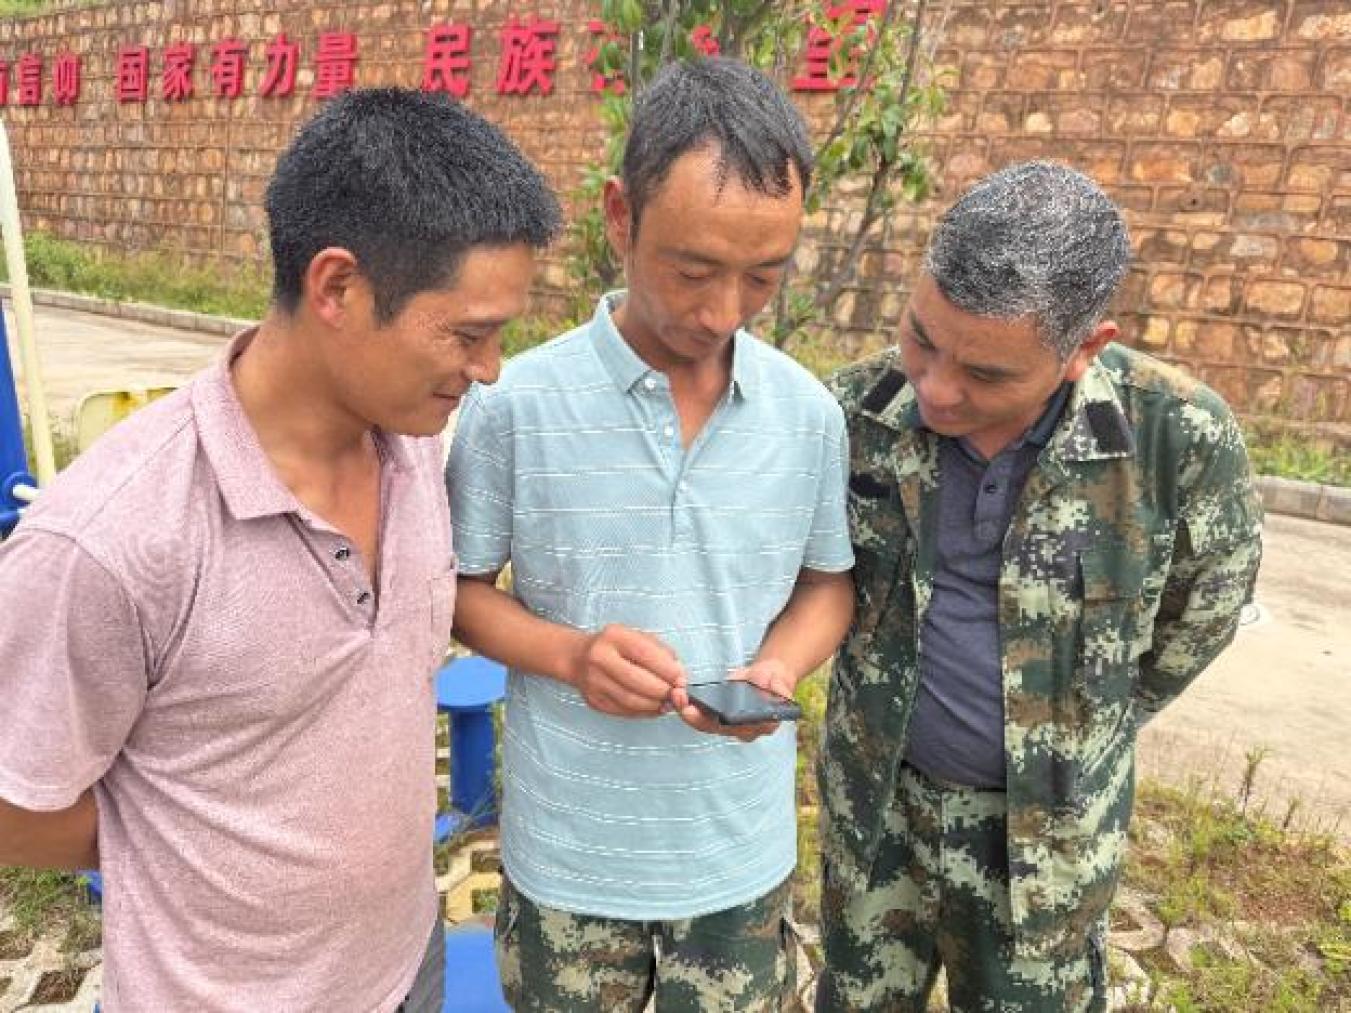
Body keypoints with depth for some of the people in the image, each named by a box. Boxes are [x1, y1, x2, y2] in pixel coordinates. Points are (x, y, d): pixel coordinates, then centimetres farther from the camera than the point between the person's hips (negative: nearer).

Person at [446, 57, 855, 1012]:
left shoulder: (810, 413, -9)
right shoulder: (517, 404, -17)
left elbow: (828, 581, 4)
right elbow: (457, 587, -5)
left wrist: (780, 668, -16)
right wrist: (569, 654, -24)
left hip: (742, 849, 2)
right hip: (568, 852, -1)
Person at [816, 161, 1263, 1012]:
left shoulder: (1180, 437, -23)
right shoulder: (860, 409, -17)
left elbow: (1200, 613, -3)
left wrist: (1078, 731, 8)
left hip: (1049, 821, -2)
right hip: (874, 795, 3)